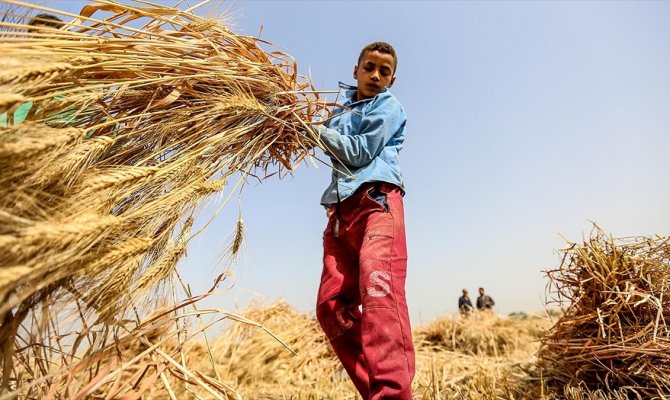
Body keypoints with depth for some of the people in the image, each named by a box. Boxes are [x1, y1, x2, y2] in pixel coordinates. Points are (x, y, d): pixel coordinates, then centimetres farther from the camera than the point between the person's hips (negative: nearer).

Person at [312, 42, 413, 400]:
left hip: (377, 200, -6)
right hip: (341, 208, 7)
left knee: (377, 284, -31)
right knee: (331, 305, -3)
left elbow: (359, 152, -4)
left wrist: (319, 130, 3)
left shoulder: (389, 107, 9)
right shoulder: (343, 104, 30)